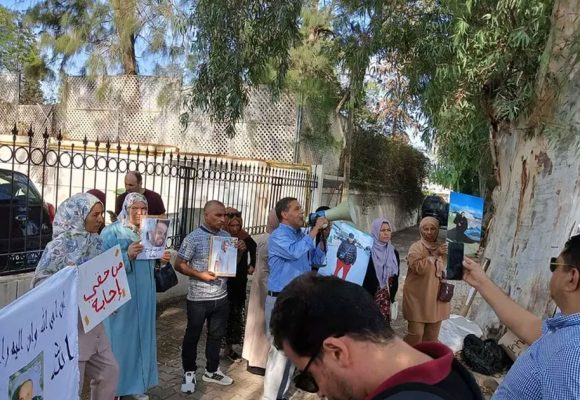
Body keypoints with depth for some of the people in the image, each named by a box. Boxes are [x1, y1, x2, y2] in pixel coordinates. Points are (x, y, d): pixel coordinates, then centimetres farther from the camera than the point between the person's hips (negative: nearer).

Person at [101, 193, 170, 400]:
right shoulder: (112, 231, -9)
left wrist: (162, 259, -3)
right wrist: (128, 255, -30)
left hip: (144, 295, 6)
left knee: (142, 337, 12)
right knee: (120, 338, 2)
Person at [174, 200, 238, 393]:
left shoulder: (226, 236, 4)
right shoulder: (193, 238, -12)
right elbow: (179, 264, -10)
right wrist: (200, 275, -22)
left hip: (221, 297, 5)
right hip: (198, 298, -5)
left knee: (217, 335, 16)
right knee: (192, 335, 10)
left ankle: (211, 371, 34)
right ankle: (189, 373, 28)